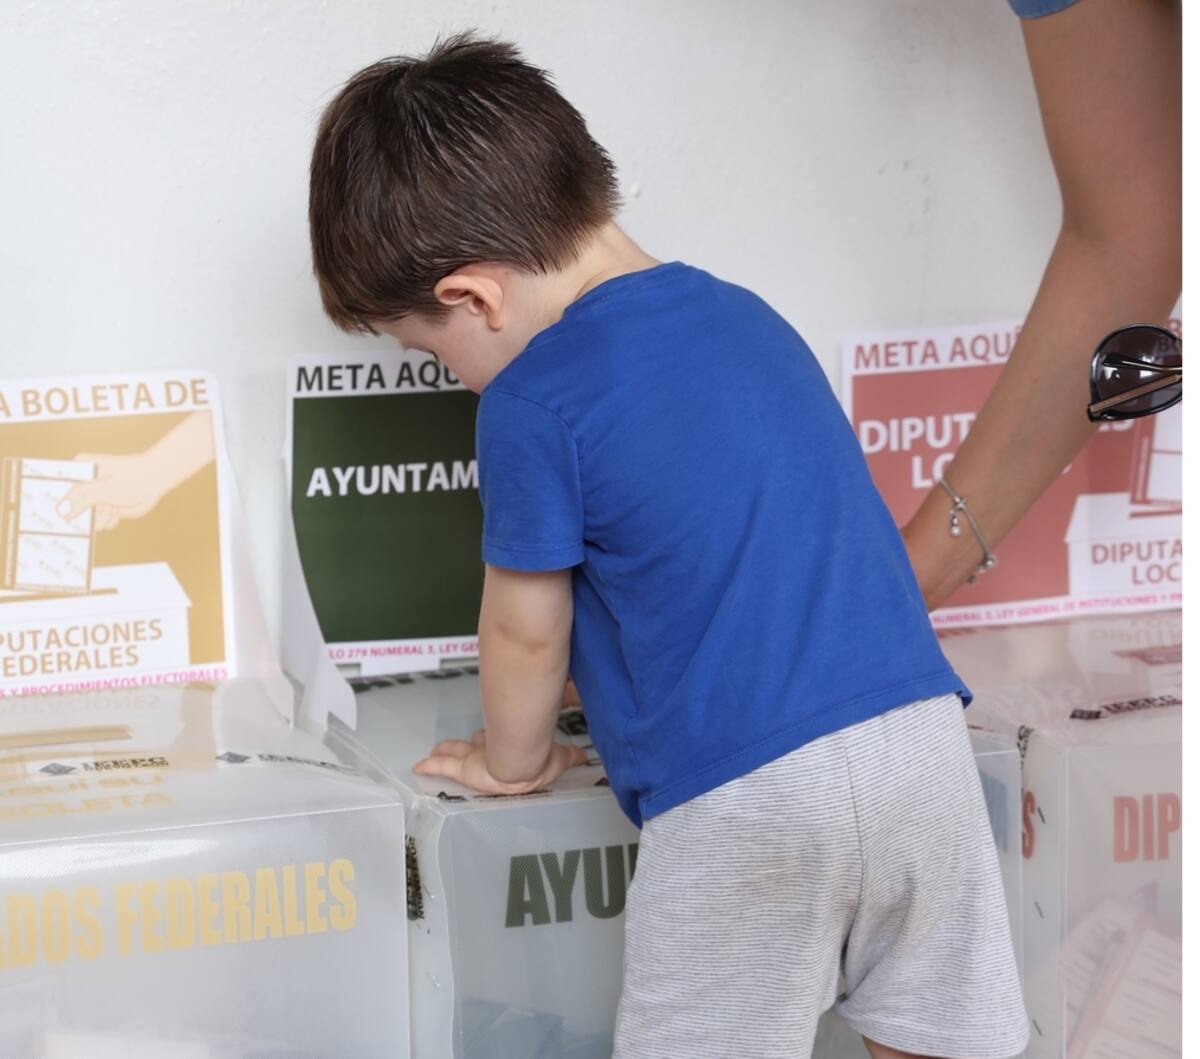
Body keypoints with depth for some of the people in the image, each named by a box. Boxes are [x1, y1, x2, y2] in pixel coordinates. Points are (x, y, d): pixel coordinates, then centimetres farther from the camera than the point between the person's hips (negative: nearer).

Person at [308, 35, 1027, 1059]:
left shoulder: (534, 402, -6)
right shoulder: (743, 314, 16)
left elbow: (526, 632, 4)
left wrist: (511, 762, 24)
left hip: (747, 793, -6)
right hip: (924, 739, 7)